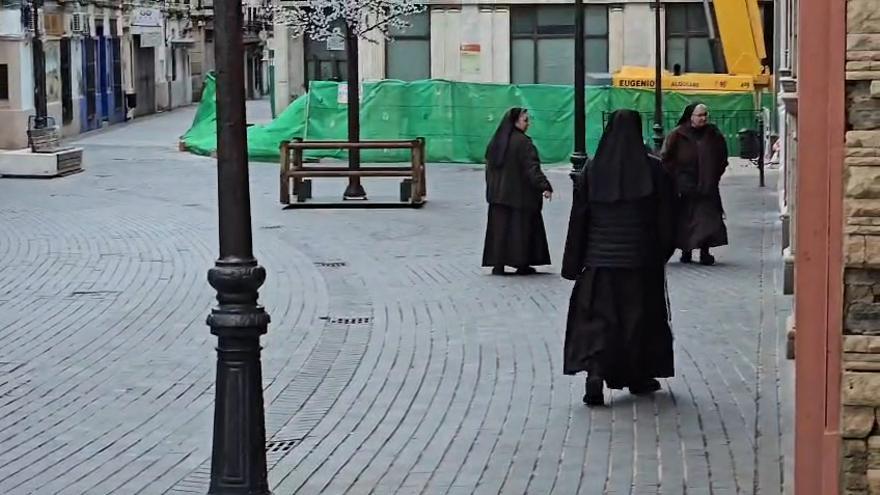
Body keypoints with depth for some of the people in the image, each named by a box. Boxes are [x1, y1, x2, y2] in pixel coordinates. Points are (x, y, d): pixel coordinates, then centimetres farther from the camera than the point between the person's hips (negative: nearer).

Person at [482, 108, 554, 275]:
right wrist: (544, 186, -24)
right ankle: (522, 264, 6)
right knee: (522, 227, 3)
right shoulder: (522, 142, -15)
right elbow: (532, 168, -22)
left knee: (500, 227, 8)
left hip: (498, 193, 6)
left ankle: (498, 264, 5)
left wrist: (492, 189, 24)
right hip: (520, 194, -6)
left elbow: (489, 167, 15)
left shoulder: (496, 142, 7)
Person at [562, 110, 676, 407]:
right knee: (640, 316, 12)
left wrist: (573, 264, 6)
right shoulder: (653, 170, -4)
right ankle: (640, 377, 21)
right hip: (641, 259, 0)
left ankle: (595, 373, -17)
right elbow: (666, 218, 0)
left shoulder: (592, 170, -2)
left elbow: (579, 219, 0)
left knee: (597, 316, 2)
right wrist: (664, 252, 13)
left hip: (600, 259, 0)